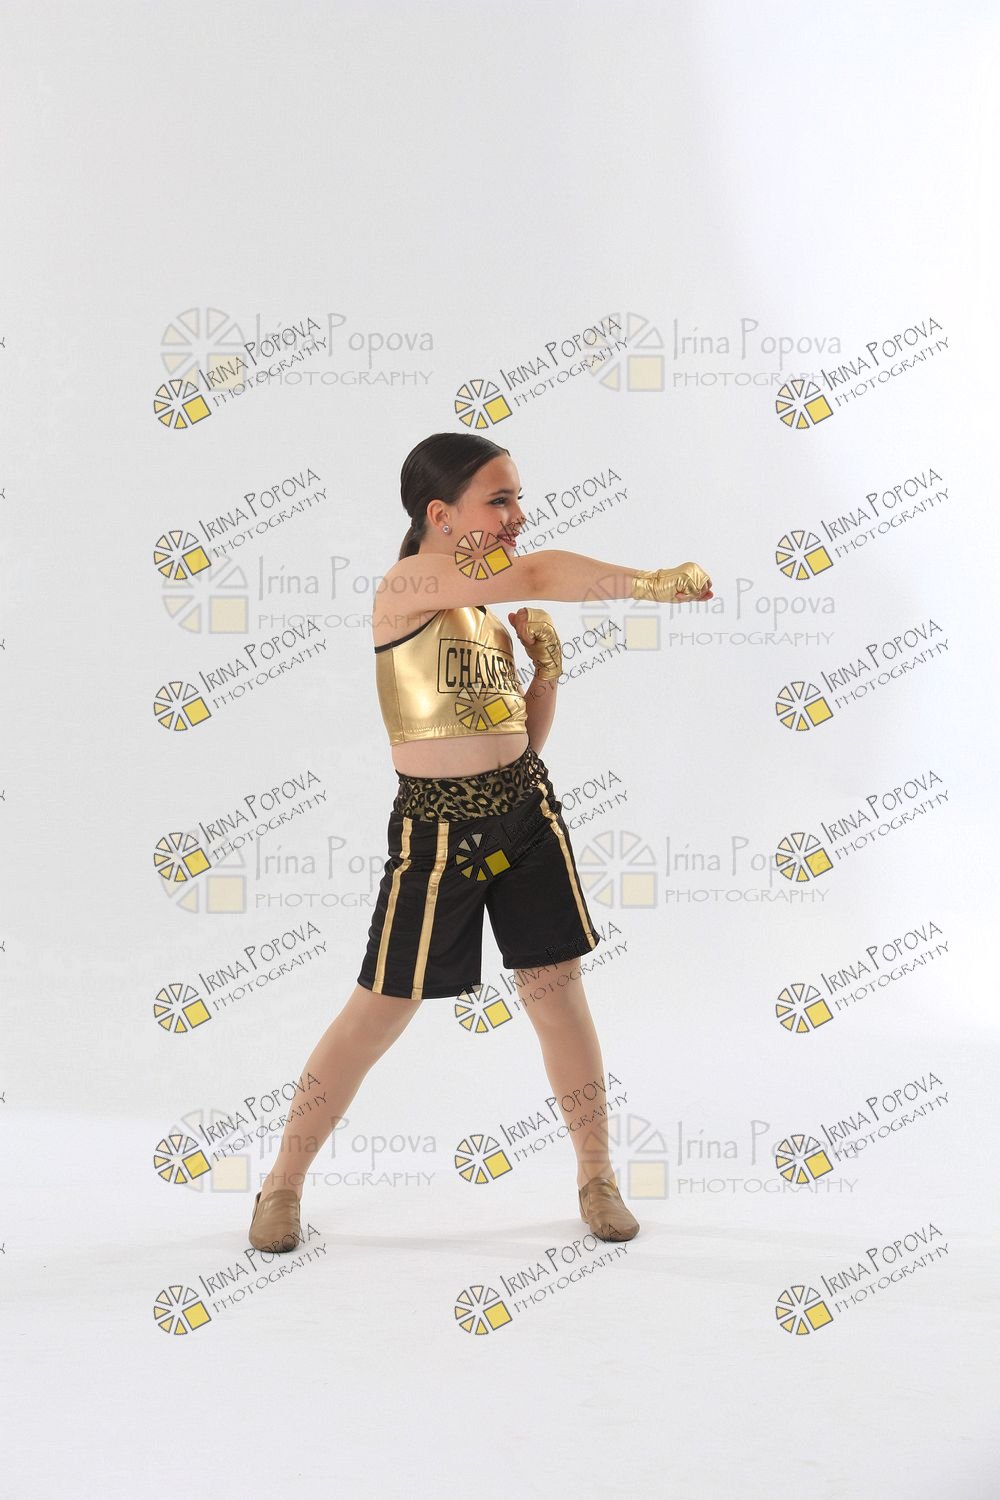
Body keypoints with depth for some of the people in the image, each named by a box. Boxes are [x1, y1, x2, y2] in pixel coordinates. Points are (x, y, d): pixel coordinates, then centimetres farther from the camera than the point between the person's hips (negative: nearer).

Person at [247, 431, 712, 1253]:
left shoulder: (489, 610, 8)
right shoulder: (408, 584, -14)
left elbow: (528, 738, 13)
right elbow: (539, 575, -30)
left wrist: (548, 667, -2)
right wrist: (650, 582, -30)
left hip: (527, 812, 6)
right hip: (437, 828, -6)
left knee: (557, 986, 7)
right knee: (382, 1010, 3)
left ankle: (597, 1174, 21)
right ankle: (285, 1181, 20)